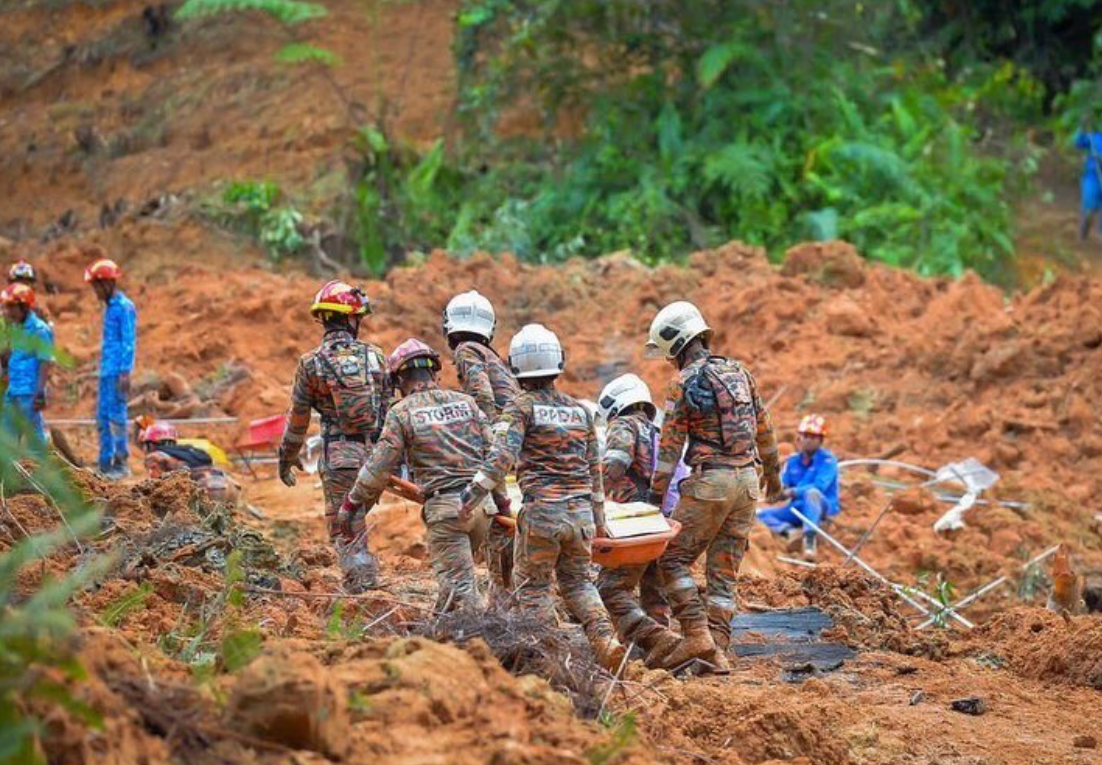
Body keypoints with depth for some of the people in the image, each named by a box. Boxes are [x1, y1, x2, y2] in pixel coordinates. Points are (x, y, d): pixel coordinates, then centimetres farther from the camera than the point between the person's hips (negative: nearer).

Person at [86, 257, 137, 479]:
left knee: (116, 415, -9)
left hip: (118, 371, -9)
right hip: (106, 371, 9)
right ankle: (105, 464, 12)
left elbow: (129, 342, -16)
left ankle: (122, 463, -5)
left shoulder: (125, 307, -11)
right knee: (102, 417, 9)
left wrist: (125, 372, -20)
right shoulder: (109, 307, 18)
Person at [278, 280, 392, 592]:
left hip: (339, 455, -3)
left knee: (344, 530, 1)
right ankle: (367, 577, 20)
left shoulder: (312, 363, -3)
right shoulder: (374, 356, 3)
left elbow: (298, 418, 4)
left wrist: (287, 458, 18)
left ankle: (362, 587, -6)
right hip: (375, 452, 3)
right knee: (357, 517, 20)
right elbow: (388, 409, 9)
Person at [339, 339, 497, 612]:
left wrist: (352, 504, 7)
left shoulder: (402, 412, -1)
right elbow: (492, 452, 10)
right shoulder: (466, 402, 11)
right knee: (454, 570, 22)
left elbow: (379, 467, -3)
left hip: (445, 507, -5)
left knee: (459, 584, -2)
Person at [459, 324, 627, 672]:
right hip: (581, 512, 5)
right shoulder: (580, 411, 13)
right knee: (577, 581, 19)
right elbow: (595, 470, 18)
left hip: (542, 512, -5)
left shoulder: (521, 408, -3)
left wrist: (470, 497, -18)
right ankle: (606, 640, 1)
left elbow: (501, 457, -17)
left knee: (532, 586, 9)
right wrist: (598, 521, 26)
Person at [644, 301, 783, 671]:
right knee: (724, 570, 8)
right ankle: (718, 648, 3)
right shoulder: (739, 371, 11)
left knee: (674, 559, 1)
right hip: (747, 480, 7)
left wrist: (656, 493, -6)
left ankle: (696, 634, -11)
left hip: (710, 481, -7)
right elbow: (763, 427, 19)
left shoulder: (685, 381, -8)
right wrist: (772, 470, 32)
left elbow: (670, 443, -9)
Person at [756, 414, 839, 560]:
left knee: (812, 493, -39)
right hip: (797, 509, 6)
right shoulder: (793, 461, 11)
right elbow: (783, 486, 8)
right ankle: (790, 531, -34)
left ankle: (810, 540, -46)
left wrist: (794, 492, -31)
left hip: (822, 507, -6)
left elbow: (819, 486, -21)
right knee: (761, 514, -7)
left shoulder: (827, 460, -7)